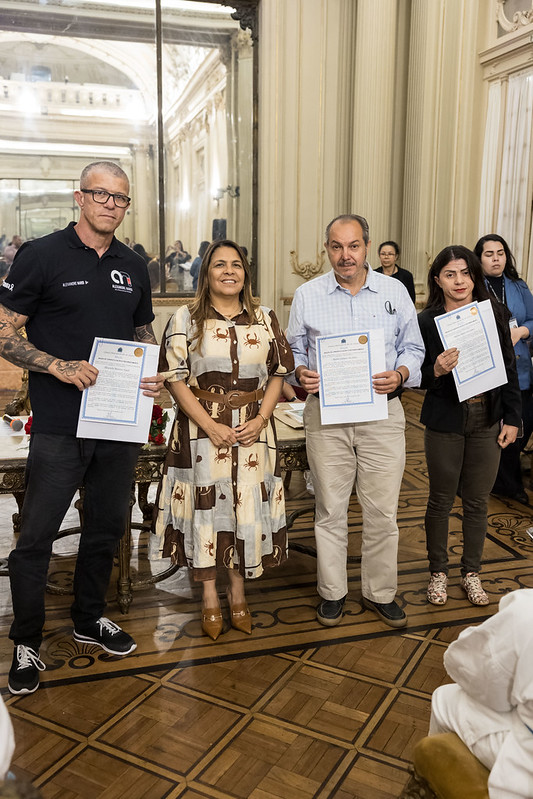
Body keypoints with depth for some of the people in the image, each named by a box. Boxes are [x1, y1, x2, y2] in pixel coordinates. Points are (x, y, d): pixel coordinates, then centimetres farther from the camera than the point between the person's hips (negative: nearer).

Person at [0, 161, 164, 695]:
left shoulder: (133, 267, 11)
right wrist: (59, 366, -20)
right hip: (59, 427, -5)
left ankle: (90, 619, 36)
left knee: (106, 528, 16)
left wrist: (152, 375, 0)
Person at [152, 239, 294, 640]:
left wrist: (260, 418, -7)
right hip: (202, 428, -2)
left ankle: (238, 594, 24)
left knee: (248, 504, 6)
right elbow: (176, 378, -5)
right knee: (205, 505, 4)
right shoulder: (187, 318, 0)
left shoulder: (264, 318, 7)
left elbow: (278, 372, 7)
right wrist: (211, 425, -14)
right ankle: (210, 598, 20)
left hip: (253, 429, 2)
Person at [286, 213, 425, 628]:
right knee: (330, 508, 8)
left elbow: (413, 349, 10)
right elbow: (293, 350, 12)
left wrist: (400, 374, -11)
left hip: (383, 412, 0)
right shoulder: (307, 295, 5)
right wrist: (301, 372, -9)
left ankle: (381, 592, 25)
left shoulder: (395, 291, 6)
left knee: (382, 510, 5)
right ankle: (332, 592, 25)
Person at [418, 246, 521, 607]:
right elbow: (418, 377, -3)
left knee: (478, 501, 12)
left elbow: (509, 369, 5)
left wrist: (512, 417, 3)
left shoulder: (494, 314, 0)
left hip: (487, 420, 2)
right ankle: (439, 572, 28)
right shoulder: (427, 321, -7)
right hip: (445, 422, -2)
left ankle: (472, 572, 30)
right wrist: (436, 371, -25)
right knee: (441, 499, 9)